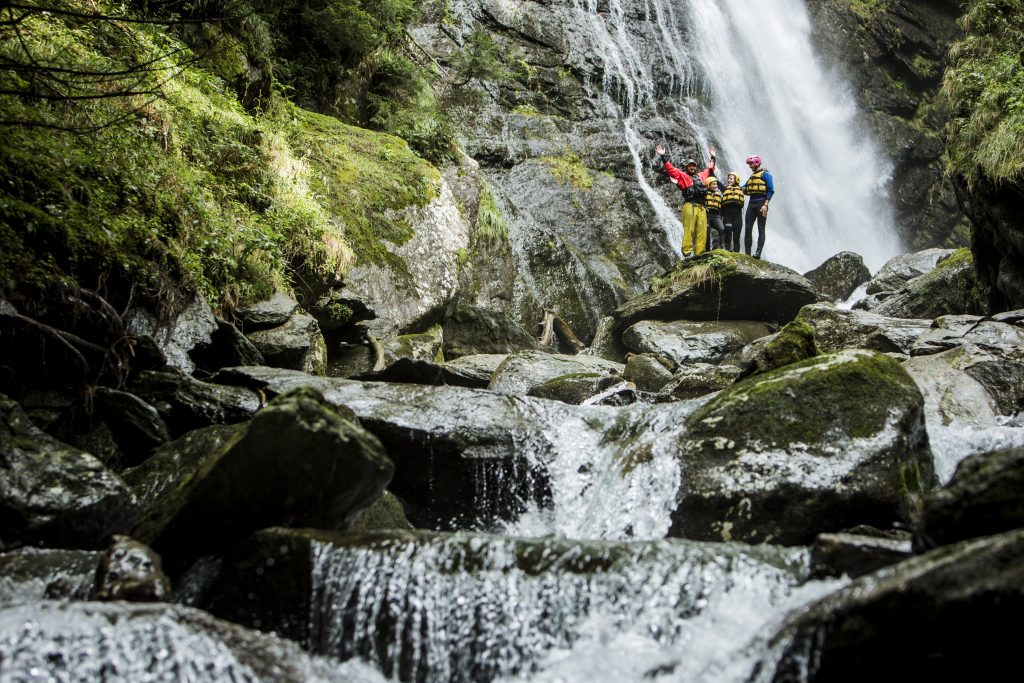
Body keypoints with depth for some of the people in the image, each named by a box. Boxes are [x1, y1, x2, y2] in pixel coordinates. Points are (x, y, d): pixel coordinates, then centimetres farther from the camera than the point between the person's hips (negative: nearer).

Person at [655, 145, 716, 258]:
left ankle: (700, 253, -5)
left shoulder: (701, 176, 30)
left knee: (702, 231, -3)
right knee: (689, 230, -12)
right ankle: (687, 252, -15)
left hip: (701, 207, 5)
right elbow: (670, 168, 8)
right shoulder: (682, 175, 14)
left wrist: (713, 158, 52)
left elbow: (709, 169, 47)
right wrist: (663, 157, 3)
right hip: (689, 206, -5)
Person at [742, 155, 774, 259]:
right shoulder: (751, 176, 21)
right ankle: (747, 253, 2)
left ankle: (758, 253, -11)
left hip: (761, 202, -7)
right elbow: (744, 189, 23)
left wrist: (765, 205, -18)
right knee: (747, 229, 1)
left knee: (761, 229, -6)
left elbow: (771, 190, -10)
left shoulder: (765, 174, -2)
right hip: (751, 203, 7)